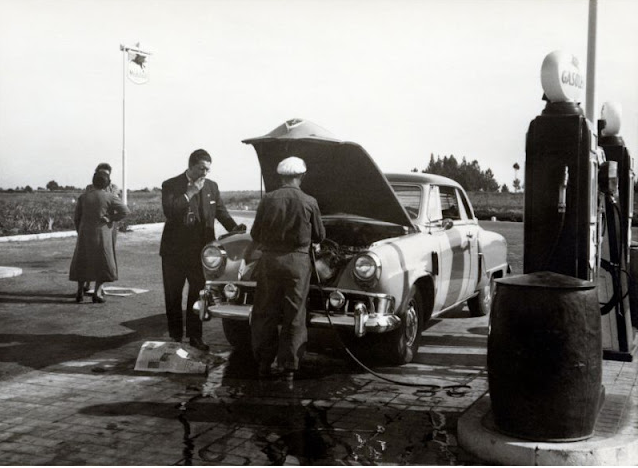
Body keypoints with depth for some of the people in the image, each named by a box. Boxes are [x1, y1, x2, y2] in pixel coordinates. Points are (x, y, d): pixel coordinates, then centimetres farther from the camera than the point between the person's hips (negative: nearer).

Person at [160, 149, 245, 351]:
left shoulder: (211, 186, 6)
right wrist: (190, 193, -21)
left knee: (198, 293, 6)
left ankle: (195, 336, 16)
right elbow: (169, 211, -20)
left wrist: (234, 227, -11)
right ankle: (175, 336, 21)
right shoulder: (171, 185, -5)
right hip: (174, 250, -2)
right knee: (173, 295, 8)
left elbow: (221, 211, 7)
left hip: (200, 250, 2)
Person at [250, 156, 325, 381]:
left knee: (264, 314, 12)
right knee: (294, 316, 8)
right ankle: (289, 367, 10)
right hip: (298, 262, -1)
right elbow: (319, 236, 7)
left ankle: (264, 363, 18)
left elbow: (255, 235, 3)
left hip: (269, 260, 1)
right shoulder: (309, 202, -5)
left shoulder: (268, 200, -3)